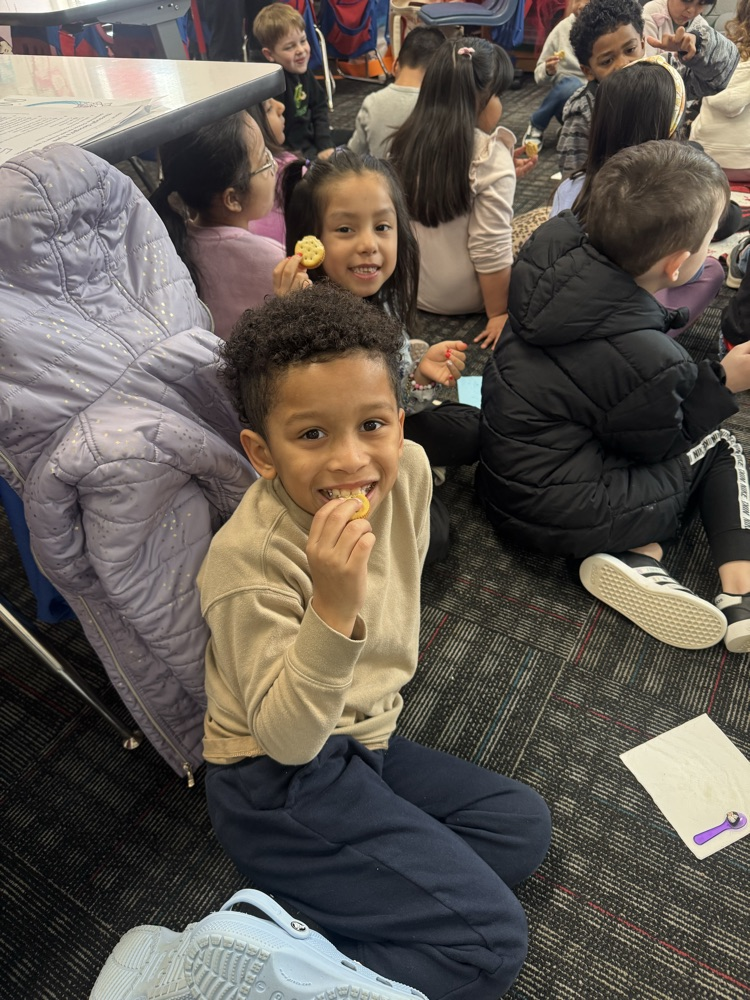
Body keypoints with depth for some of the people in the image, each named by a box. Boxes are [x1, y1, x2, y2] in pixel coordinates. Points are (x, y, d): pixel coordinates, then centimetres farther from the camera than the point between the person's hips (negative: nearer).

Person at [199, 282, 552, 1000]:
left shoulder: (408, 470, -11)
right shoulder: (250, 559, -29)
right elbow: (287, 738, -25)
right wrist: (333, 609, -42)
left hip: (364, 739, 8)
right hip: (279, 783, -7)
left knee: (522, 825, 14)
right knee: (491, 942, -9)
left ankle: (340, 902, 5)